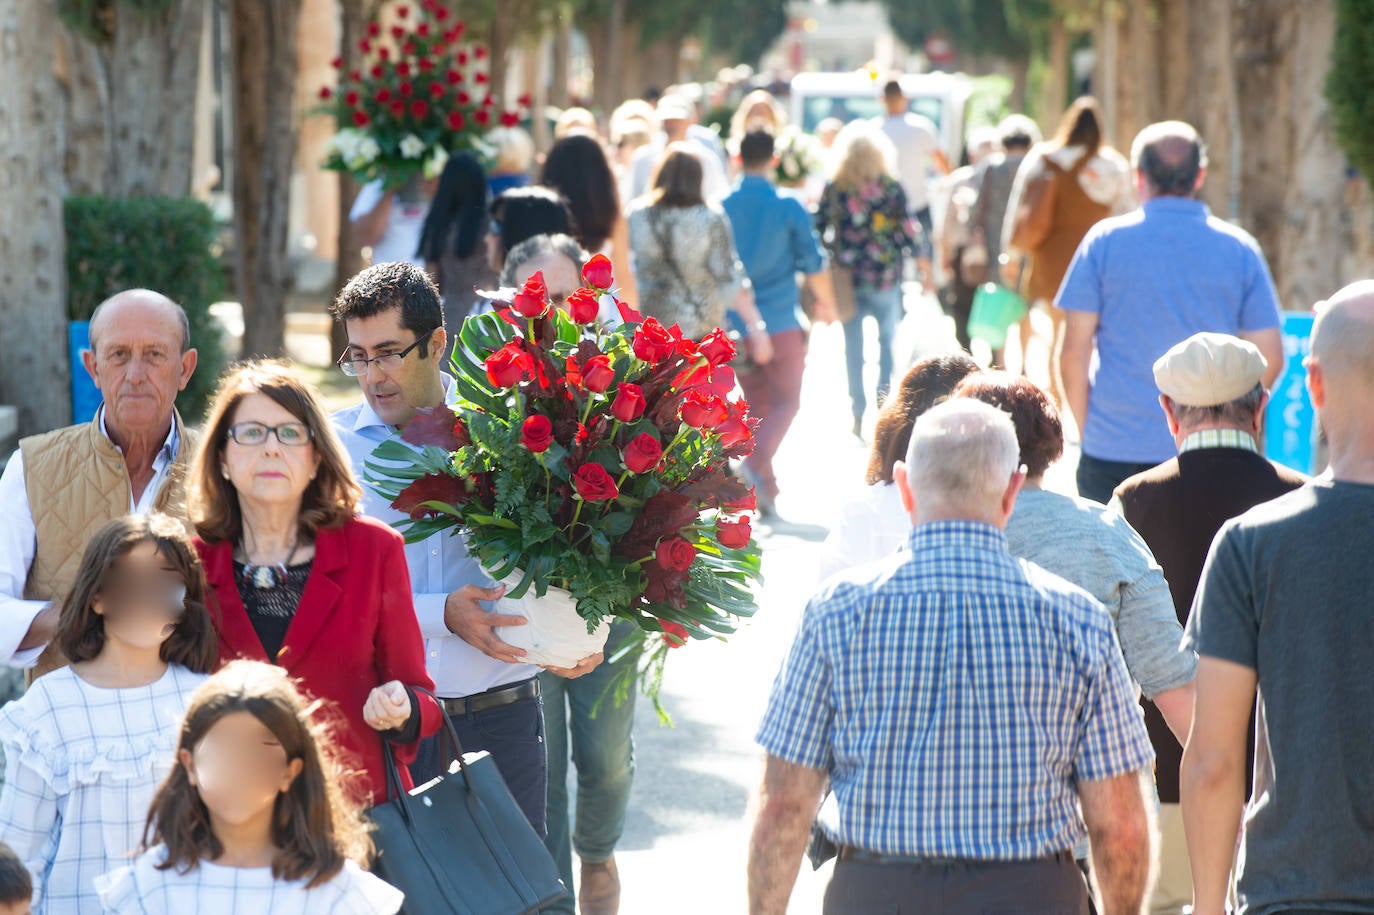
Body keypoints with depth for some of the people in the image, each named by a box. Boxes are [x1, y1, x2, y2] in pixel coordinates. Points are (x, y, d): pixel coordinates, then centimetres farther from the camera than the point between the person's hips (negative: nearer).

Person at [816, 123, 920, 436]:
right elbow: (909, 233, -6)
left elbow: (818, 229, -3)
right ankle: (884, 402, 5)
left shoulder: (833, 188, -5)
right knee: (887, 341, 14)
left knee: (853, 347, 9)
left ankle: (858, 412, 9)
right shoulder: (891, 187, -7)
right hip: (885, 277, -1)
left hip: (848, 278, 1)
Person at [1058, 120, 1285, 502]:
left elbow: (1073, 352, -2)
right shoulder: (1240, 248, 3)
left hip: (1113, 451, -1)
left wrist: (1086, 428, 10)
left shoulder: (1105, 241, -1)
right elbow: (1270, 359, 3)